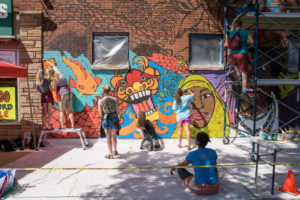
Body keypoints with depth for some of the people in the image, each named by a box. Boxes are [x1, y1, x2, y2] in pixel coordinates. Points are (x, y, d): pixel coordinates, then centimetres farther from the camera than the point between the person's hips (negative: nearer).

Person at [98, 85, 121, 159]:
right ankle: (115, 151, 34)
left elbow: (100, 113, -4)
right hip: (114, 118, 2)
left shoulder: (100, 101, -8)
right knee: (114, 136, 20)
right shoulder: (115, 99, -7)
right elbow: (117, 111, -3)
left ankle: (110, 154, 9)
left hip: (105, 119, -2)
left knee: (108, 137, 7)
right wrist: (119, 117, 16)